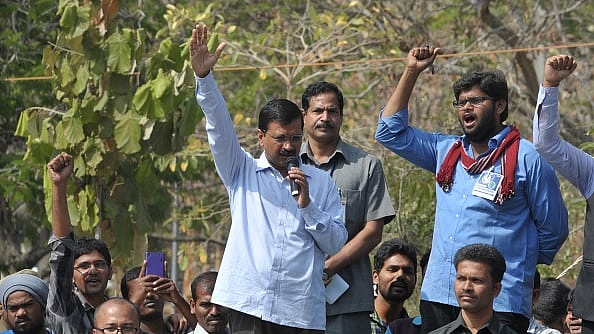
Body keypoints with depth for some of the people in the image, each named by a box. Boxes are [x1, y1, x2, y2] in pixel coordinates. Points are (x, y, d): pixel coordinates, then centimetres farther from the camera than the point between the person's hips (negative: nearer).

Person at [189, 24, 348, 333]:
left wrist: (307, 204, -5)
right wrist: (203, 77, -14)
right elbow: (219, 127, -1)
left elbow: (336, 244, 10)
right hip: (249, 305, -1)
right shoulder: (241, 171, 13)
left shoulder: (321, 182, 14)